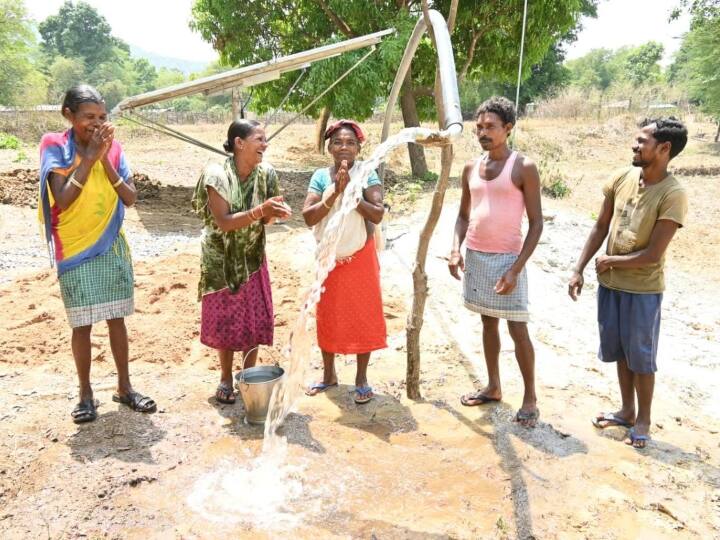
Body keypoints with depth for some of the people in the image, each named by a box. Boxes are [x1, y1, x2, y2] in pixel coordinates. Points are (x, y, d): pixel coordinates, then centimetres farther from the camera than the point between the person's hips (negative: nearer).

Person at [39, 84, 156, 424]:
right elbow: (62, 201, -20)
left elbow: (130, 199, -5)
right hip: (75, 251, -3)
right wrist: (89, 157, -21)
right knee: (82, 324, 3)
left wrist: (105, 160, -14)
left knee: (116, 318, 10)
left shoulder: (112, 147, 1)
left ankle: (124, 387, 22)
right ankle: (86, 394, 19)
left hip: (112, 248, 3)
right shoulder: (55, 147, -9)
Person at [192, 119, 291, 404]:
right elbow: (223, 222, -27)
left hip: (252, 258, 3)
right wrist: (260, 210, -38)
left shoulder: (266, 173, -10)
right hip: (221, 260, -3)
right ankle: (226, 378, 27)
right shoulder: (216, 174, -22)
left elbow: (264, 219, 0)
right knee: (224, 320, 8)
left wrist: (274, 212, -23)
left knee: (256, 319, 6)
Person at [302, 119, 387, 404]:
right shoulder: (320, 176, -3)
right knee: (328, 315, 12)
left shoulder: (366, 173, -9)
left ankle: (361, 378, 20)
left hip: (360, 258, -2)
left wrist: (350, 192, -26)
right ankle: (329, 374, 30)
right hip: (328, 259, 3)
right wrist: (334, 193, -23)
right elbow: (308, 217, -13)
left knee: (363, 314, 5)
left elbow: (377, 215, -19)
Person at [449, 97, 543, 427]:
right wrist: (456, 250, -3)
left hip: (507, 259, -5)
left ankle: (530, 398, 14)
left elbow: (536, 222, -10)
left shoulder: (523, 167, -9)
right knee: (488, 323, 16)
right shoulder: (471, 168, 7)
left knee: (518, 330, -1)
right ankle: (493, 387, 29)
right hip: (475, 256, 6)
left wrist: (516, 269, -17)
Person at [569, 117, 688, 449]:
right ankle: (627, 410, 35)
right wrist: (579, 270, 1)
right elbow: (600, 227, 5)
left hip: (643, 289, -6)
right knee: (619, 350, 17)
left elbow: (652, 255, -20)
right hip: (610, 283, 6)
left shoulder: (672, 195, -19)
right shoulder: (621, 179, -2)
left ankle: (643, 420, 27)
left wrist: (608, 261, -8)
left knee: (641, 356, 8)